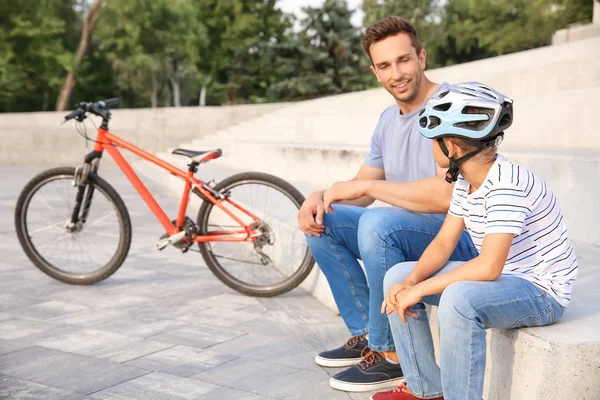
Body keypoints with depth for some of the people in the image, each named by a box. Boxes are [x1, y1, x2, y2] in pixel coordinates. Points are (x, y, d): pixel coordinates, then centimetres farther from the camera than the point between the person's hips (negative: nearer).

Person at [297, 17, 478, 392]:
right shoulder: (389, 119, 10)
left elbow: (447, 195, -31)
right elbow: (363, 187, 16)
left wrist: (366, 186, -23)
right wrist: (319, 197, -6)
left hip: (460, 236, -9)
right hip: (405, 230, 9)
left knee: (378, 223, -34)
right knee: (321, 222, 5)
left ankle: (392, 354, -17)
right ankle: (366, 335, 9)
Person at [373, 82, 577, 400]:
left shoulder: (507, 184, -27)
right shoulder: (465, 181, 1)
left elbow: (489, 266, -33)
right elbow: (444, 243, 2)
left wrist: (420, 289, -27)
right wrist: (410, 282, -16)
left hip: (542, 292, -9)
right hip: (503, 279, 9)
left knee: (459, 298, -38)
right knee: (397, 277, 2)